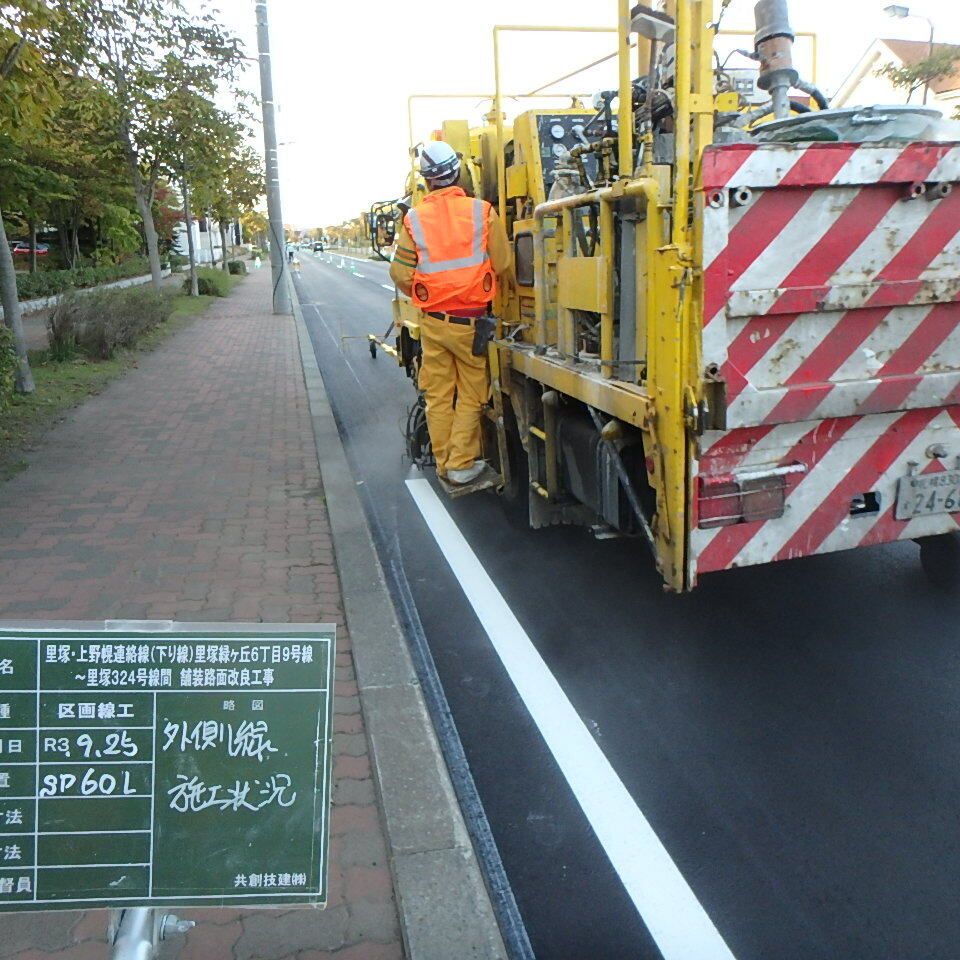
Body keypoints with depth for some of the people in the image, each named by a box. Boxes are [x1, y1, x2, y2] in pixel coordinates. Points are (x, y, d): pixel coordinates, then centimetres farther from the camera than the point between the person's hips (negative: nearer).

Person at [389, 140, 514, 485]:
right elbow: (504, 266, -6)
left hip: (433, 323, 2)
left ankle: (443, 463, 21)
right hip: (472, 320, -2)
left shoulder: (414, 220, -2)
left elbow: (400, 274, 0)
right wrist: (493, 292, 15)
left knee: (438, 396, 13)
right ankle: (461, 464, 9)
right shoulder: (482, 212, -6)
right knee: (471, 395, 9)